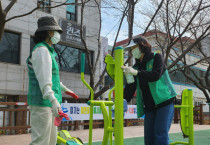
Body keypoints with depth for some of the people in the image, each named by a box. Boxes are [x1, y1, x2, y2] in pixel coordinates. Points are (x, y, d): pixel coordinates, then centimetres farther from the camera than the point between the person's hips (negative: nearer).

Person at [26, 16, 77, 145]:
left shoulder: (48, 51, 18)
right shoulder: (41, 50, -13)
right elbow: (44, 79, -26)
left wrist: (65, 89, 40)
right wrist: (54, 100, -38)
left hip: (49, 103, 10)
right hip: (42, 102, -10)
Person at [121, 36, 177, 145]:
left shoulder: (156, 57, 2)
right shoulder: (136, 67, 14)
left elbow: (156, 75, -18)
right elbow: (129, 90, 9)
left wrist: (136, 73, -27)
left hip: (165, 102, -5)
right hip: (149, 107, 5)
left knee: (160, 135, -15)